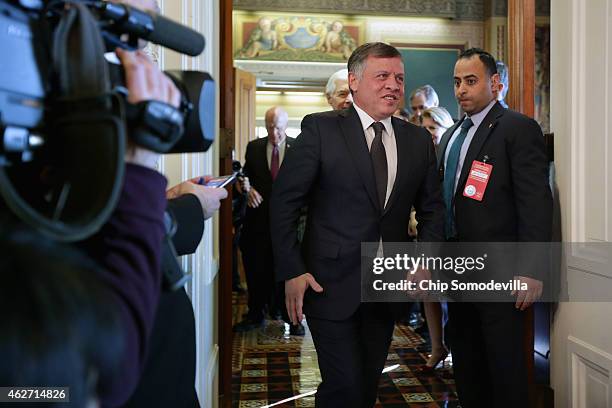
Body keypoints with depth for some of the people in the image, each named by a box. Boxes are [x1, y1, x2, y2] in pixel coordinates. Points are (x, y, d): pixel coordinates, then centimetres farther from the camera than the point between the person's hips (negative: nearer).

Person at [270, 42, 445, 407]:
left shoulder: (419, 140, 6)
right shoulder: (320, 129, -7)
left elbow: (432, 208, 13)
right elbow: (284, 203, -8)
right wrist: (291, 271, -11)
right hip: (330, 284, -4)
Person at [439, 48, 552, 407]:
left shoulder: (519, 128, -9)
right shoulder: (451, 136, 15)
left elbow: (536, 202, -15)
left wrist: (531, 270, -20)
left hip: (498, 271, -7)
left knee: (505, 366, 4)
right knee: (465, 362, 18)